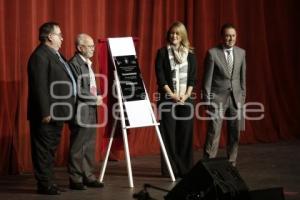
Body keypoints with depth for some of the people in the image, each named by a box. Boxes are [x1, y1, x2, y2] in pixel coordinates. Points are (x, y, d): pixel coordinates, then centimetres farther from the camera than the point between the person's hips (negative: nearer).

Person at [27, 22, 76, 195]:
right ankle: (44, 185, 4)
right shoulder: (40, 56, -15)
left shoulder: (55, 54, 16)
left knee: (51, 149, 15)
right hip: (47, 115, -10)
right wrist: (45, 113, -23)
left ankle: (49, 182, 23)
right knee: (44, 150, -2)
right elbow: (40, 87, -21)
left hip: (56, 114, 10)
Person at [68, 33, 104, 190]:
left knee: (89, 146, 12)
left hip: (90, 111, 9)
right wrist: (95, 98, -10)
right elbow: (77, 90, -19)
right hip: (80, 112, -9)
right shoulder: (74, 64, -13)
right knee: (77, 147, -2)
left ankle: (87, 176, 19)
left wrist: (96, 97, 6)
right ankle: (75, 179, 4)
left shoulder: (88, 63, 16)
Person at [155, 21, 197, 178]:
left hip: (185, 98, 3)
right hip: (167, 98, -3)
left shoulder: (190, 54, 9)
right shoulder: (162, 53, 1)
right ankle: (170, 169, 1)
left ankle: (185, 168, 7)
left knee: (185, 134, 2)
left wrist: (186, 95, -8)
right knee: (169, 134, -3)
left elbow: (192, 77, 6)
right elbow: (160, 76, -4)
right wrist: (171, 94, -12)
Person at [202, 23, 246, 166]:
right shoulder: (212, 53, -6)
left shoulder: (241, 53, 7)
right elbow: (207, 78, -5)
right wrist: (207, 100, -6)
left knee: (234, 133, 8)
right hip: (218, 97, -4)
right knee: (213, 132, -6)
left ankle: (231, 164, 19)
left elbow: (242, 77, 12)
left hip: (236, 98, 4)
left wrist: (243, 95, 10)